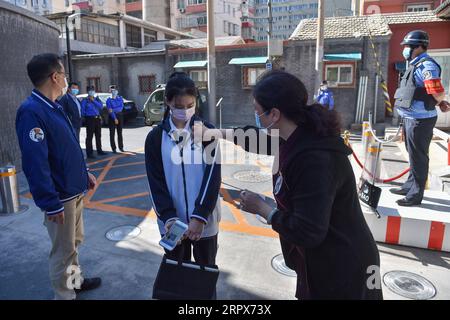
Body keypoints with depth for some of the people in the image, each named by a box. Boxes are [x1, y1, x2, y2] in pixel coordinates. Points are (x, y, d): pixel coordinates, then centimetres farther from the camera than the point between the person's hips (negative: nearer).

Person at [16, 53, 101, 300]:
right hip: (60, 197, -9)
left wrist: (84, 173, 17)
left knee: (74, 242, 23)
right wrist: (51, 204, -23)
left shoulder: (54, 107, 9)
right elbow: (35, 163, -26)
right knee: (63, 250, 7)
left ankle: (75, 281, 43)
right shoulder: (31, 112, -22)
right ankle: (64, 295, 26)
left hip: (74, 190, 9)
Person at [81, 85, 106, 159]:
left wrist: (93, 101, -13)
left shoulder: (97, 99, 11)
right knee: (89, 136, -7)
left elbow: (101, 106, -7)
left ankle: (99, 151, 25)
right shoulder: (85, 100, -3)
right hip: (90, 119, -6)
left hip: (97, 119, 6)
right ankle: (89, 153, -5)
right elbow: (82, 111, -2)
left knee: (98, 136, 14)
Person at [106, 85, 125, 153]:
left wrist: (113, 109, -18)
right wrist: (115, 118, -20)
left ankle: (121, 147, 18)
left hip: (120, 116, 3)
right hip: (112, 117, -3)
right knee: (112, 133, -1)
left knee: (119, 132, 9)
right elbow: (110, 111, -11)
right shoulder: (109, 100, -1)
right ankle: (113, 148, 4)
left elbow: (121, 107, -6)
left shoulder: (120, 98, 8)